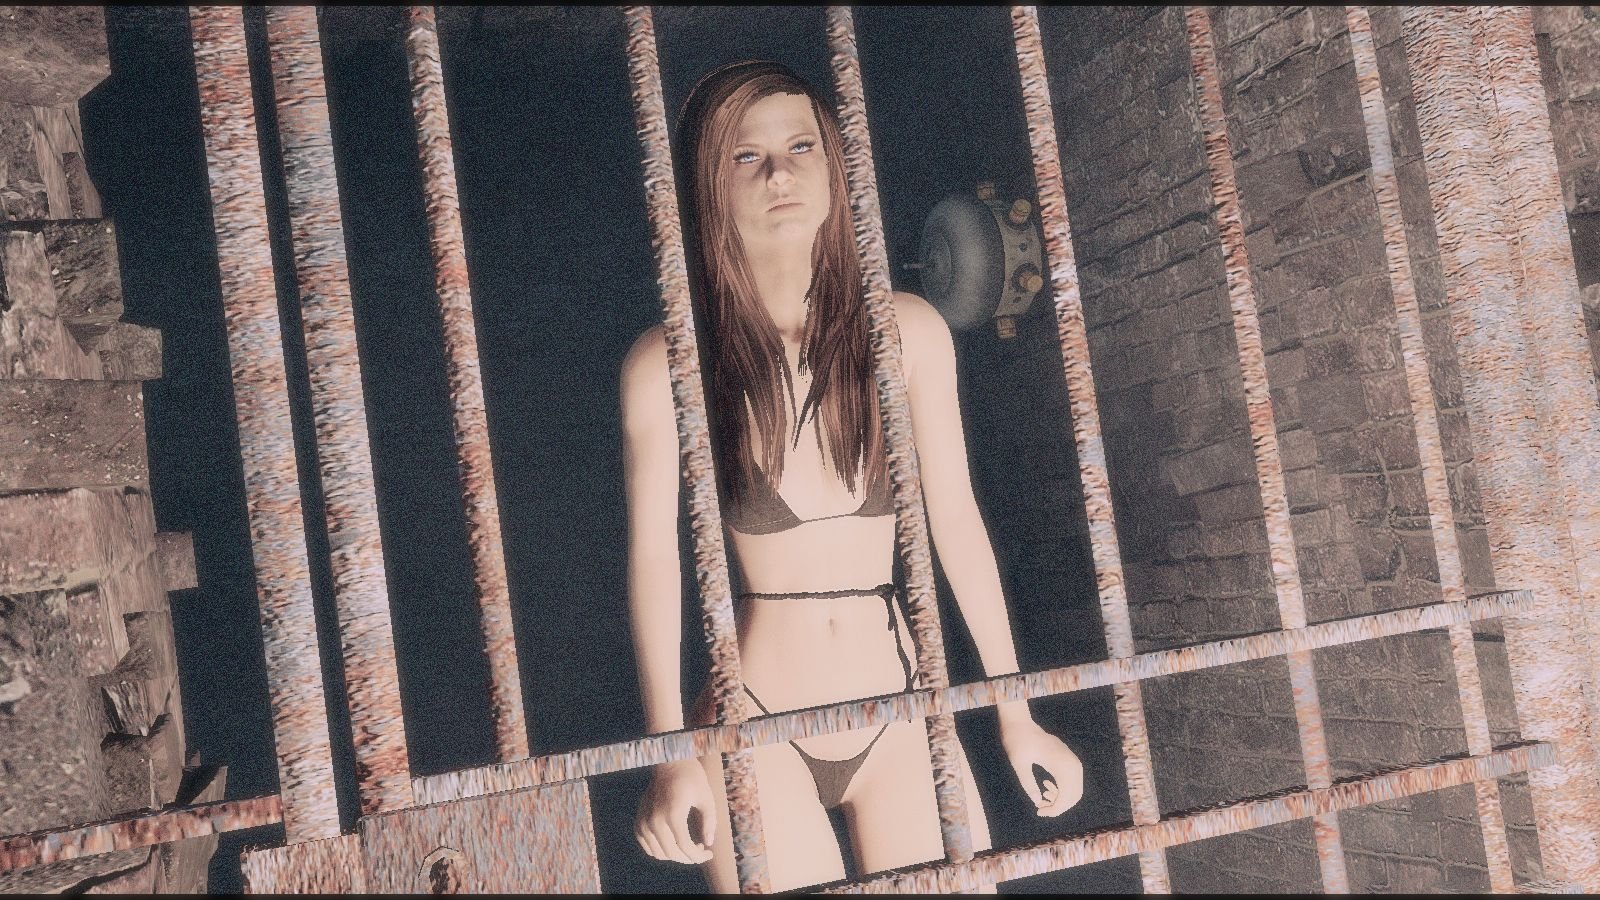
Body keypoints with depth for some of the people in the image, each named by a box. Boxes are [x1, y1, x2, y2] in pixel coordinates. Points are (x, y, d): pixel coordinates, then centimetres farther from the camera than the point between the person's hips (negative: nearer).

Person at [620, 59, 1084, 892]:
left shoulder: (908, 333, -1)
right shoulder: (667, 365, -9)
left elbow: (955, 519, 2)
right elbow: (654, 556, -12)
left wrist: (1015, 714, 4)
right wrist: (671, 751, -22)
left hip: (899, 715, 3)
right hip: (755, 728, -2)